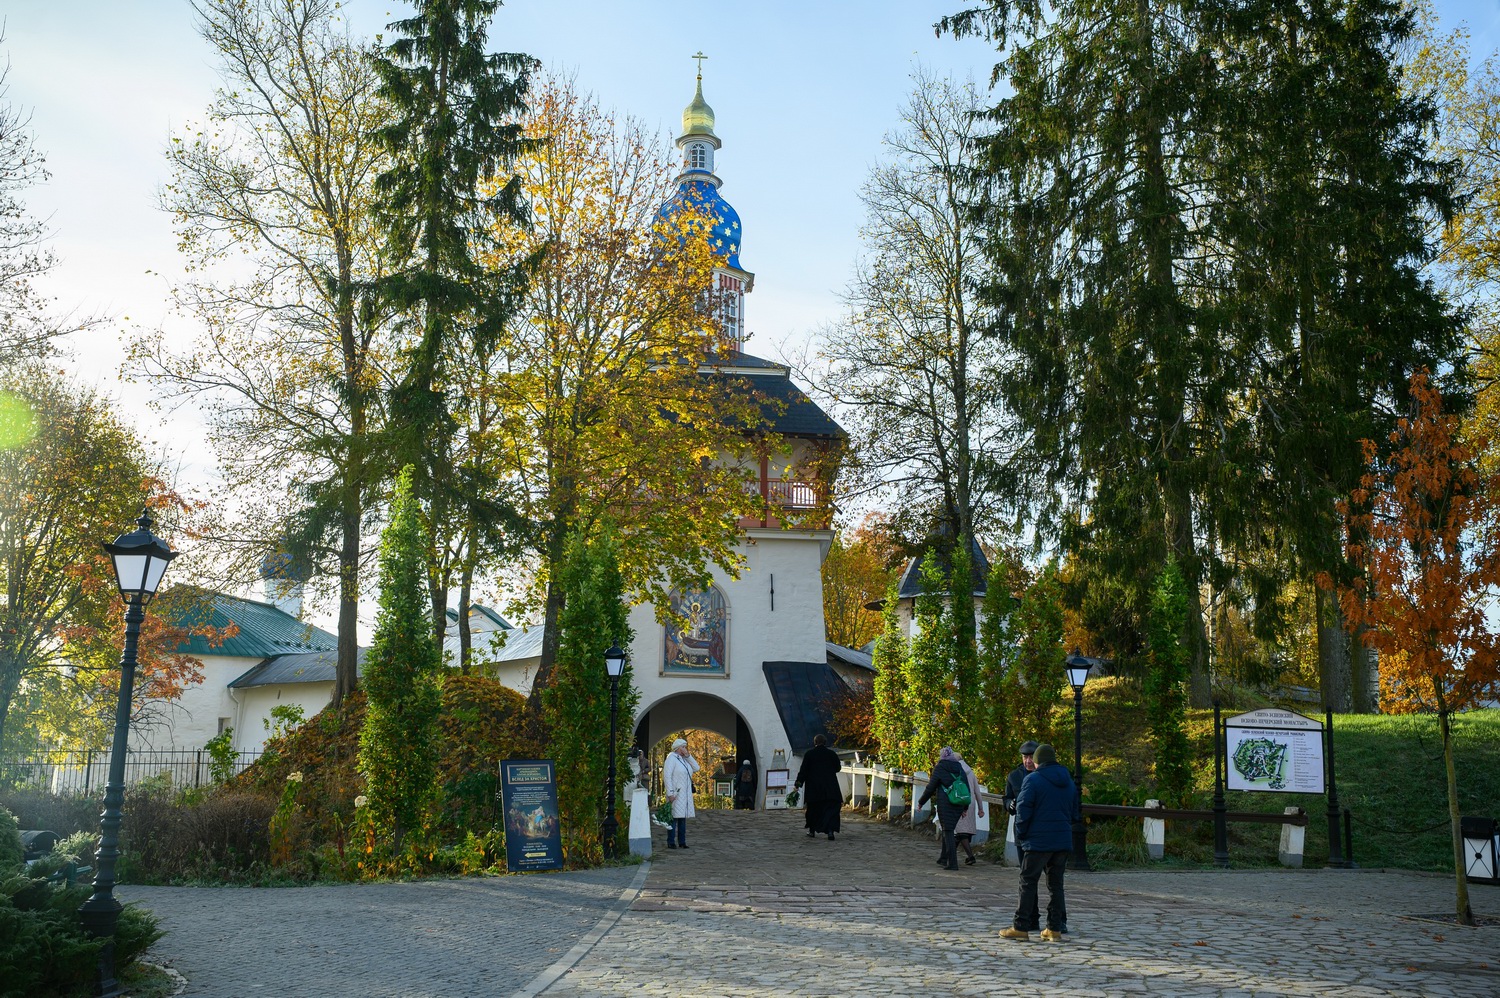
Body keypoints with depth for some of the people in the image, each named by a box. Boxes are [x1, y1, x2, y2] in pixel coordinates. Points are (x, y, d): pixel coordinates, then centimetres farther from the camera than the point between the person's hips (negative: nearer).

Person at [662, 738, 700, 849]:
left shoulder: (685, 759, 15)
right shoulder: (671, 758, -9)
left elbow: (696, 768, 7)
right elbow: (667, 776, -15)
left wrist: (688, 755, 0)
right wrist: (670, 793, -20)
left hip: (686, 793, 8)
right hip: (675, 793, -8)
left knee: (683, 817, 9)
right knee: (674, 817, -7)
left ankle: (682, 841, 14)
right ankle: (671, 842, -3)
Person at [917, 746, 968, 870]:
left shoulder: (939, 768, -5)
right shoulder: (959, 768, 11)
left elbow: (930, 788, -3)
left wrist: (921, 802, 10)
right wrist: (965, 808, 23)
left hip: (945, 805, -6)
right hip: (958, 805, 6)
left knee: (948, 832, -5)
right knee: (948, 830, 19)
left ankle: (952, 863, -11)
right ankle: (944, 859, 26)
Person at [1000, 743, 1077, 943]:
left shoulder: (1032, 780, -8)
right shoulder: (1068, 781, 13)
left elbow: (1023, 810, -10)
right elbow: (1074, 811, 19)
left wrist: (1021, 834, 1)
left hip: (1039, 841, -6)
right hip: (1063, 841, 6)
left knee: (1028, 882, 0)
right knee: (1055, 883, 11)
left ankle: (1021, 927, -1)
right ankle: (1055, 928, 9)